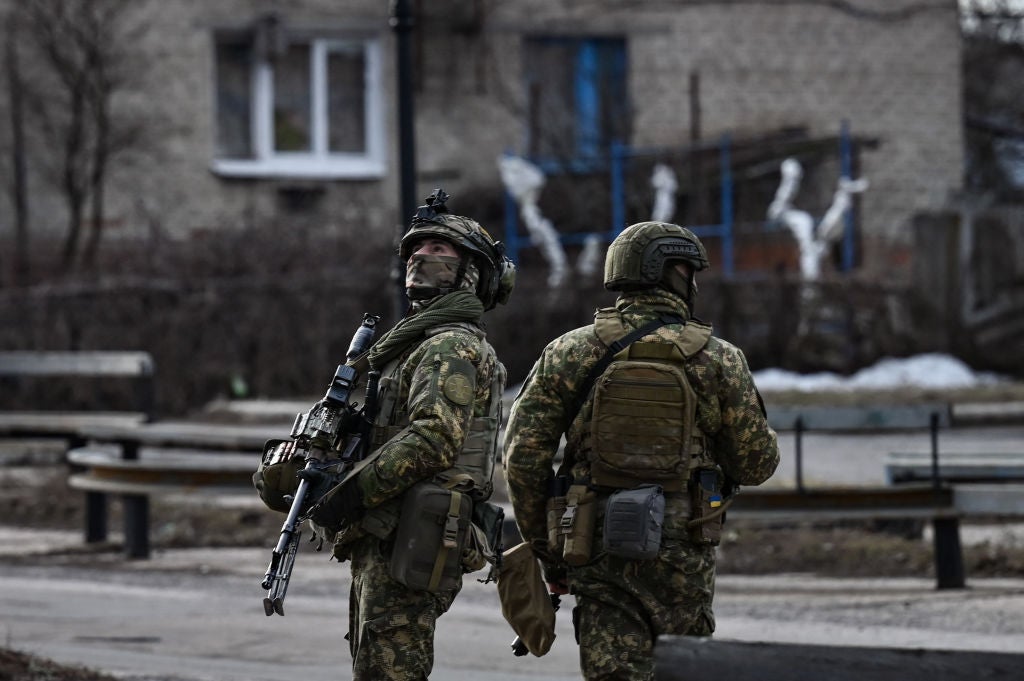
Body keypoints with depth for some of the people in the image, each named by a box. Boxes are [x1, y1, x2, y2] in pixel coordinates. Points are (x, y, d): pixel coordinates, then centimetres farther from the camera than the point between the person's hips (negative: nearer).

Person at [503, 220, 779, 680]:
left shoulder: (569, 354, 2)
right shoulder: (718, 361, -1)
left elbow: (523, 457, -1)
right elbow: (756, 464, 2)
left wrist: (544, 548, 9)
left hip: (599, 549, 1)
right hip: (683, 551, -1)